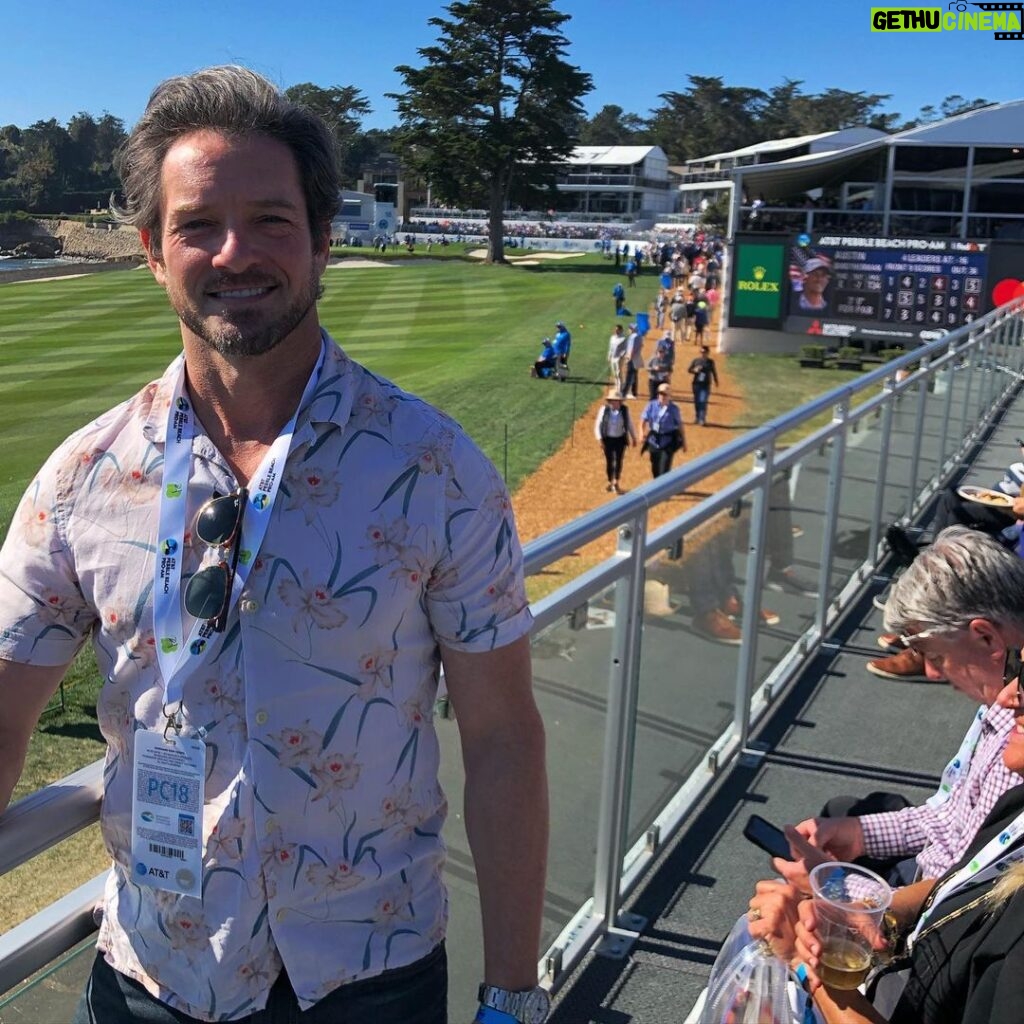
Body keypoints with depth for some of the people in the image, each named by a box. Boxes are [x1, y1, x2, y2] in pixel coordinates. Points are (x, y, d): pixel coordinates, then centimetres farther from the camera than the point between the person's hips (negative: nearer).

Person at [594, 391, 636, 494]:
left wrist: (633, 438, 11)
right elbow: (598, 425, -5)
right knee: (609, 461, 8)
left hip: (620, 439, 0)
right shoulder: (604, 410, -11)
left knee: (618, 460, -10)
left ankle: (616, 483, -11)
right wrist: (600, 439, -11)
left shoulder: (624, 410, -6)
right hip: (608, 439, 0)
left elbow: (629, 424, 6)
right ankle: (610, 482, 24)